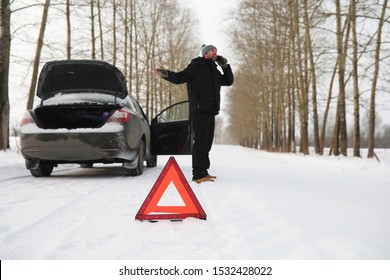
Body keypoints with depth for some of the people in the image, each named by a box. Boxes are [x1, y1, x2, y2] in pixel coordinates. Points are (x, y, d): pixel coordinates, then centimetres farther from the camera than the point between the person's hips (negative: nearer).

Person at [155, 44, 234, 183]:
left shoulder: (214, 71, 22)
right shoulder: (196, 67, -1)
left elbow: (228, 81, 25)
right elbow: (179, 77, -7)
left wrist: (225, 66, 12)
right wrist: (166, 74, -25)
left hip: (210, 112, 8)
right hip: (199, 111, -8)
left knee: (206, 143, 11)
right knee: (201, 142, -12)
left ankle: (203, 172, 18)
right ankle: (198, 174, -13)